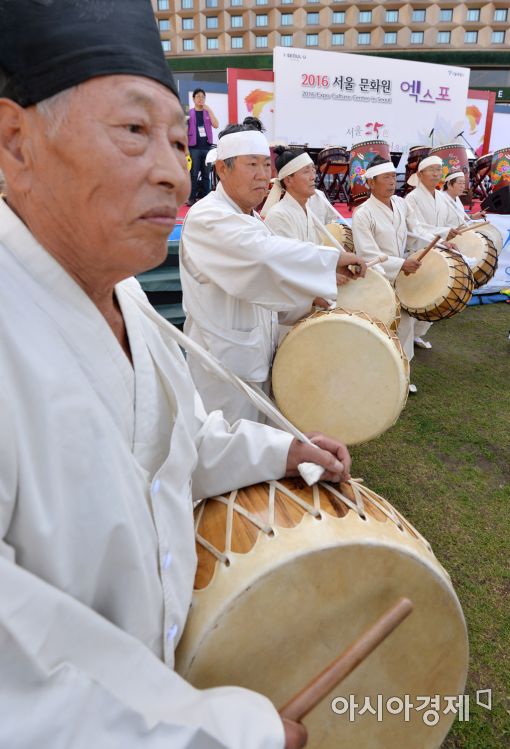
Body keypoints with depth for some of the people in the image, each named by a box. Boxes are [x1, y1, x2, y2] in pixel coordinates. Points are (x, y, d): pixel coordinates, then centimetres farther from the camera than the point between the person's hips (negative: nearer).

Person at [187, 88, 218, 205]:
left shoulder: (208, 112, 12)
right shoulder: (189, 113, 4)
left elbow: (216, 125, -1)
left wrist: (209, 110, -6)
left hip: (207, 147, 3)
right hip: (194, 147, -3)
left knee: (206, 174, 4)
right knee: (194, 174, -4)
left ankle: (205, 198, 9)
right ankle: (191, 198, 0)